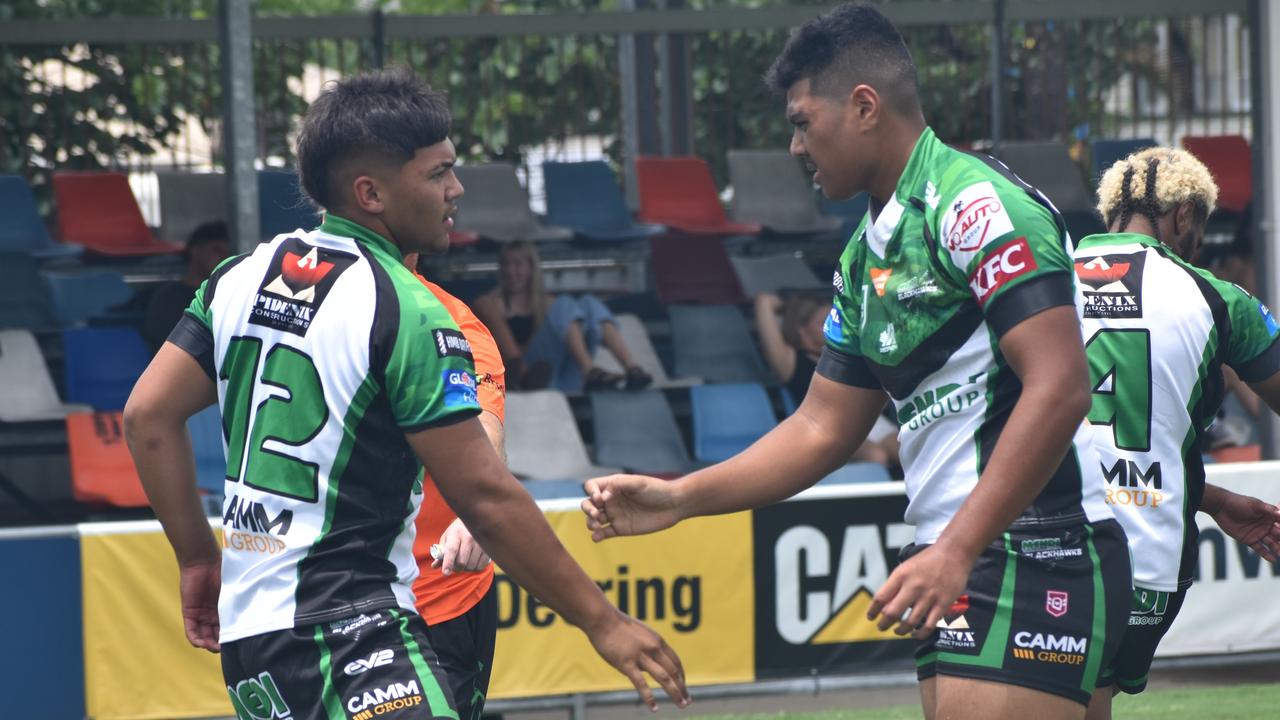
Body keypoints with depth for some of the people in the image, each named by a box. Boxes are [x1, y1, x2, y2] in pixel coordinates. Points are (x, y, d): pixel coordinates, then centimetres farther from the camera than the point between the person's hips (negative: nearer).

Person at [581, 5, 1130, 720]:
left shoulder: (978, 202, -11)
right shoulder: (867, 255, 18)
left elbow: (1059, 387, -20)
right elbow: (824, 428, 25)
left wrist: (954, 550, -23)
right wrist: (677, 498, 18)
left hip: (1032, 559, -9)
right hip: (961, 564, 9)